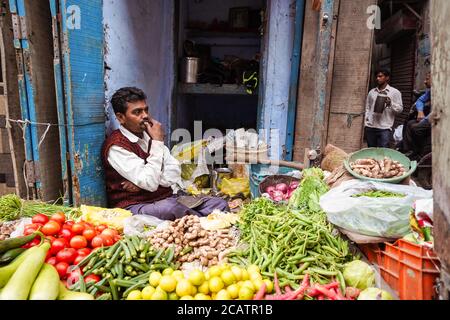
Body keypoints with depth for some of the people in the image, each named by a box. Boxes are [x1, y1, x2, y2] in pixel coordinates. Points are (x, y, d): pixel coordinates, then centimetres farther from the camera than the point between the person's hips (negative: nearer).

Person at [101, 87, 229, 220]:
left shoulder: (148, 135, 10)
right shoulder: (116, 146, -12)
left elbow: (175, 171, 3)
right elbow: (150, 183, -21)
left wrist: (143, 181, -13)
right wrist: (158, 142, -17)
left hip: (167, 198, 6)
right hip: (135, 206, -6)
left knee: (220, 204, -12)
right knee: (170, 208, -38)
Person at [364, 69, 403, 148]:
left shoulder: (395, 92, 3)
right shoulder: (372, 91, 14)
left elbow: (400, 109, 0)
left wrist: (390, 103, -17)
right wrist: (366, 121, 6)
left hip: (385, 128, -4)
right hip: (370, 127, 4)